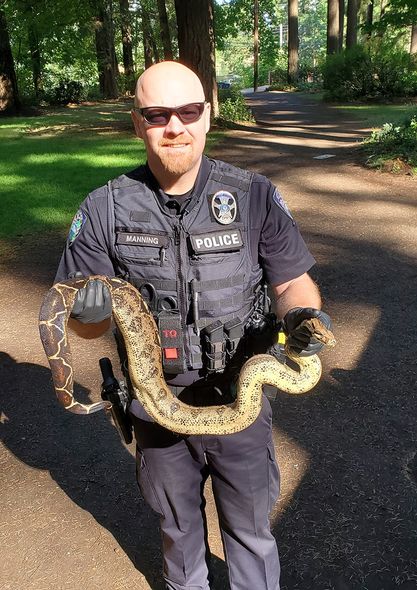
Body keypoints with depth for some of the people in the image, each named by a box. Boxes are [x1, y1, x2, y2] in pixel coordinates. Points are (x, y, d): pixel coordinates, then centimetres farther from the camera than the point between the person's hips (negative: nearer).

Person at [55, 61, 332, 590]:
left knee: (249, 531, 22)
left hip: (240, 403, -1)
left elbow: (293, 283, -5)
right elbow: (83, 322, -5)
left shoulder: (256, 197, -12)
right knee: (178, 525, 28)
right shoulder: (105, 210, -10)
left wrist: (301, 316, -28)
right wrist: (90, 312, -29)